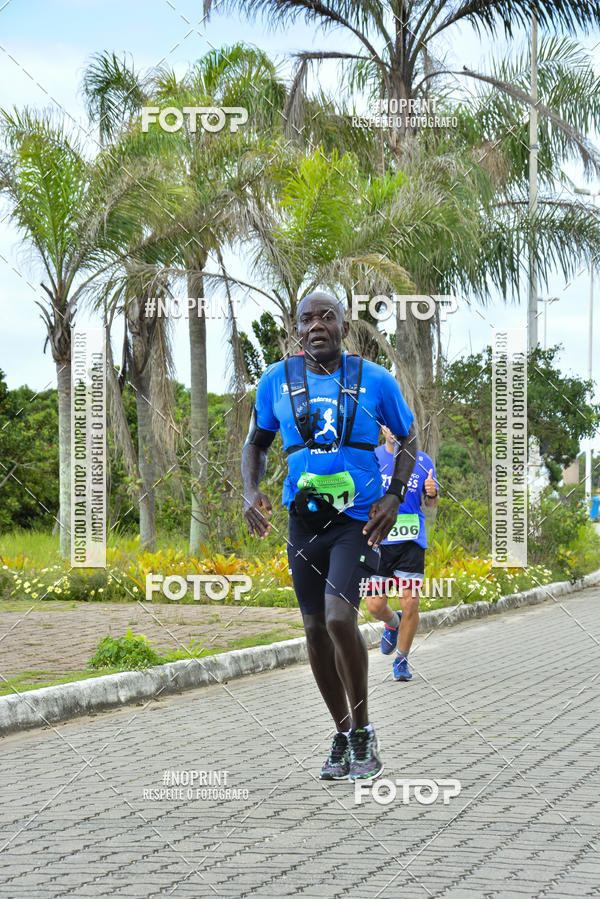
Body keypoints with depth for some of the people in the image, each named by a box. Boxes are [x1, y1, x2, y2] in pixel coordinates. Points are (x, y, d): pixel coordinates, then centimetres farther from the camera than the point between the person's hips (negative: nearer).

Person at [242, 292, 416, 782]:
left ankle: (362, 728, -2)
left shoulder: (375, 380, -3)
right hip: (305, 519, 4)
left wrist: (394, 495, -4)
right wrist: (251, 490, -2)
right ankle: (342, 733, 24)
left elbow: (409, 438, 9)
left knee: (339, 618, -20)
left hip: (359, 519, -4)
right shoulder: (277, 380, 3)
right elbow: (257, 442, 16)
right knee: (315, 628, 7)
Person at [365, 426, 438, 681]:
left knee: (410, 603, -6)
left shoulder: (422, 461, 5)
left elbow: (431, 504, 12)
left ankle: (401, 660, 12)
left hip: (412, 542, 0)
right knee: (375, 605, -4)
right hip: (378, 542, 0)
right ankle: (392, 623, 32)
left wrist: (432, 493, -10)